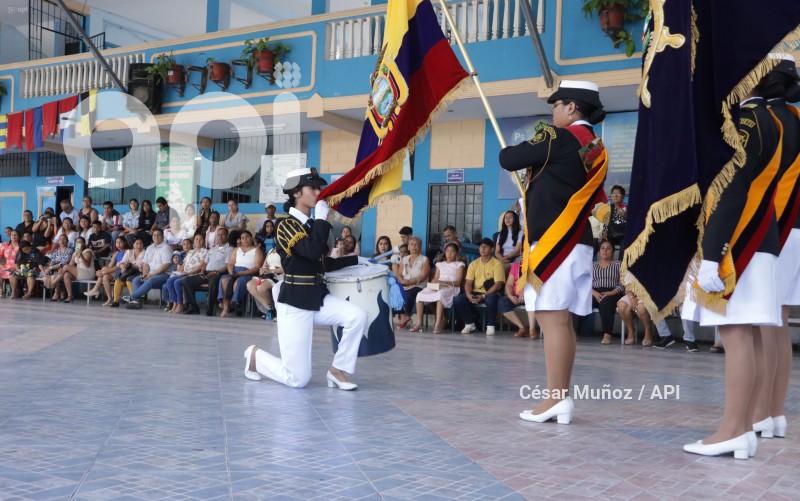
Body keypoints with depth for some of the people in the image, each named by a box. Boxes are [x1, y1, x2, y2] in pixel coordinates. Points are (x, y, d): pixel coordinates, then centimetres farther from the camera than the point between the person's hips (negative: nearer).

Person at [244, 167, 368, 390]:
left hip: (318, 297, 7)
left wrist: (356, 260, 17)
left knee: (358, 317, -20)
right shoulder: (286, 225, -12)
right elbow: (313, 252, -29)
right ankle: (255, 356, 22)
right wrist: (322, 218, -19)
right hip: (294, 301, -7)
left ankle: (337, 370, -2)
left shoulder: (312, 224, 12)